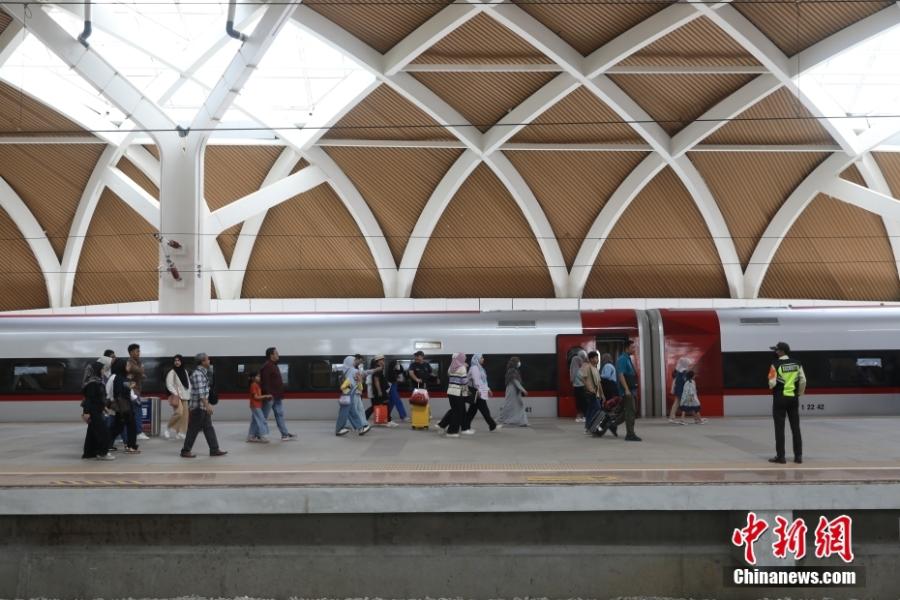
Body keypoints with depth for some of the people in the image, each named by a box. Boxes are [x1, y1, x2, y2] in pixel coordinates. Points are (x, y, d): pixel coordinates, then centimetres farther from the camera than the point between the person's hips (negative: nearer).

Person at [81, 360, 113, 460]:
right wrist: (86, 412, -24)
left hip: (97, 410, 10)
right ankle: (102, 453, -4)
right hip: (93, 411, -10)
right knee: (103, 431, -8)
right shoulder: (93, 382, -18)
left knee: (93, 432, 15)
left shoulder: (97, 381, 12)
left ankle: (89, 452, 22)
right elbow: (89, 398, -22)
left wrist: (103, 406, 27)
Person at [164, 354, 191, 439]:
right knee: (179, 412, -20)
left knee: (184, 415, 2)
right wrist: (175, 394, -20)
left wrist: (189, 393, 8)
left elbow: (188, 383, 19)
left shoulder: (185, 371, 13)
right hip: (176, 396, -7)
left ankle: (180, 432, 9)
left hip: (184, 396, 7)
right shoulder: (172, 372, -7)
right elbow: (169, 384, -13)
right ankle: (168, 428, -2)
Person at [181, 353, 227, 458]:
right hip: (198, 407, -10)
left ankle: (214, 449, 11)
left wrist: (207, 404, 22)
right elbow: (200, 392, -24)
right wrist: (207, 405, -27)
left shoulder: (203, 372, 13)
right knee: (194, 430, -1)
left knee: (209, 428, 9)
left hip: (203, 406, 10)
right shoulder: (197, 374, -17)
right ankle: (185, 451, 9)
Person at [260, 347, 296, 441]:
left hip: (277, 396, 10)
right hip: (270, 396, -10)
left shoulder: (274, 366, 16)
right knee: (264, 417, 0)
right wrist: (268, 394, -26)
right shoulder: (267, 366, -16)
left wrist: (280, 394, 21)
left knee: (280, 415, 8)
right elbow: (265, 381, -23)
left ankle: (285, 434, 10)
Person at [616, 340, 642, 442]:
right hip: (627, 390, -10)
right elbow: (621, 375, -21)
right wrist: (626, 389, -26)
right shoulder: (622, 359, -13)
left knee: (627, 411, 14)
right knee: (630, 412, -7)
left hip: (631, 390, 10)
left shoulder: (628, 359, 17)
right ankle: (630, 434, -4)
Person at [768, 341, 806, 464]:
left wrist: (772, 386, 10)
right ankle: (798, 456, 12)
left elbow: (772, 383, -13)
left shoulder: (776, 364, -11)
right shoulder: (797, 363, 3)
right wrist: (799, 394, 16)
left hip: (780, 399, -4)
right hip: (793, 398, 4)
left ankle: (780, 456, 3)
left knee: (779, 428, 1)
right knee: (795, 427, 9)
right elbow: (803, 381, 3)